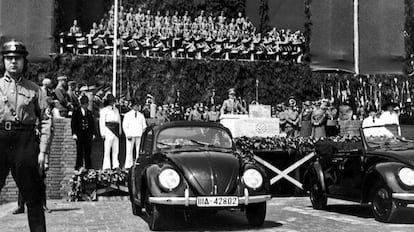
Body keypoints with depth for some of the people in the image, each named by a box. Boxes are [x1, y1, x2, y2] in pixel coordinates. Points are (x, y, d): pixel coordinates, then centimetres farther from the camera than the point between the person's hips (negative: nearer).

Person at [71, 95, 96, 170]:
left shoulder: (89, 112, 14)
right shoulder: (76, 112, 4)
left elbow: (92, 124, 16)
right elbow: (73, 123, 0)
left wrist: (93, 133, 9)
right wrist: (74, 133, -8)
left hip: (88, 134, 3)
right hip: (79, 134, -3)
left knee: (88, 151, 1)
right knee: (80, 151, -2)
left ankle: (88, 167, 6)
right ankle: (79, 166, 5)